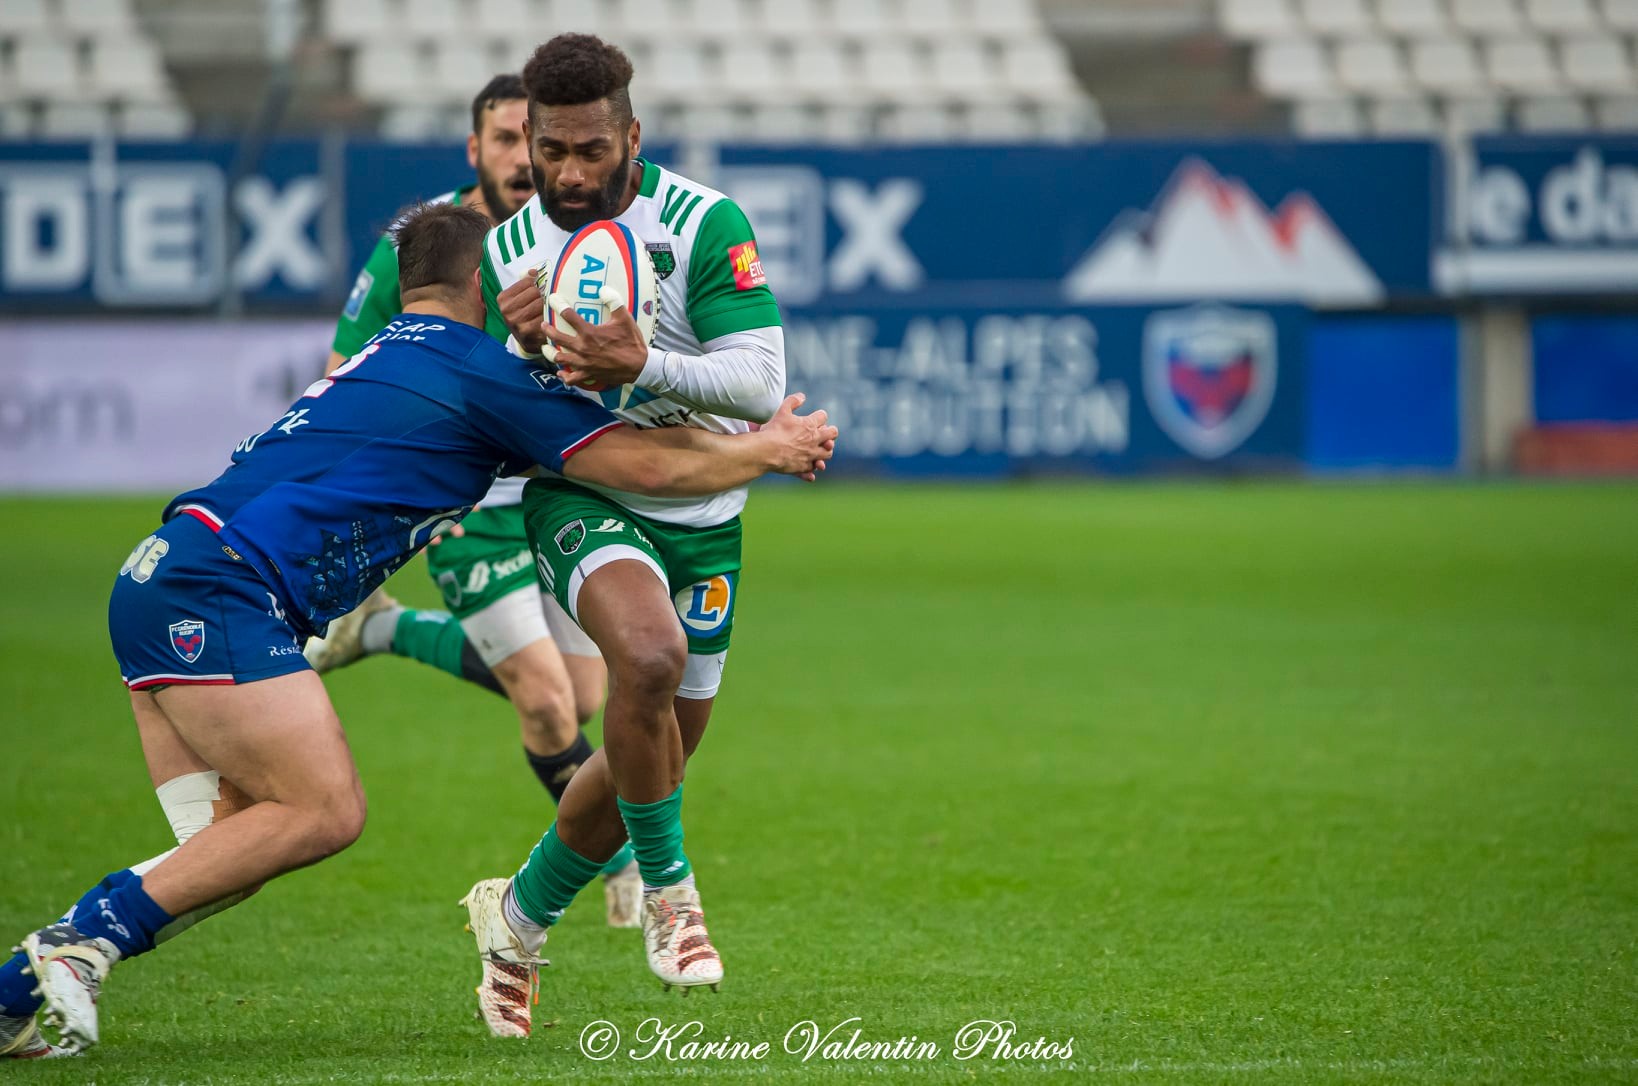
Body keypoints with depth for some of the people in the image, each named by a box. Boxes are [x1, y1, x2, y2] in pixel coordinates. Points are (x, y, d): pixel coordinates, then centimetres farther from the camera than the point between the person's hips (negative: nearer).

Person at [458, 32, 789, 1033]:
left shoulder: (707, 225, -14)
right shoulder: (507, 253, -2)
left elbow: (760, 383, -20)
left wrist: (644, 366, -37)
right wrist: (518, 346, -17)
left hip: (700, 513, 1)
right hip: (581, 498, -1)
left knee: (654, 756, 9)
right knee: (649, 654, -33)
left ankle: (520, 918, 33)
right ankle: (668, 892, -15)